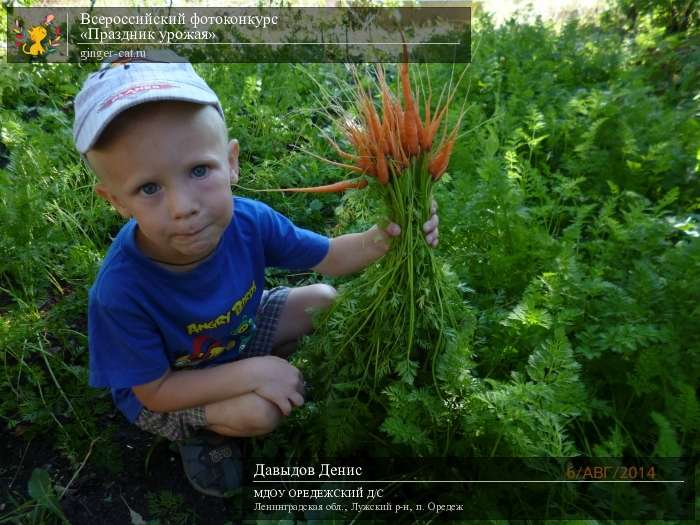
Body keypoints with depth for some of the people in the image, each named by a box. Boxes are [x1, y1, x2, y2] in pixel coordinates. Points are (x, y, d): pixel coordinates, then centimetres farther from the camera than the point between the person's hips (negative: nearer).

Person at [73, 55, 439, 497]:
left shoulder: (250, 221, -28)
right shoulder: (122, 293, -38)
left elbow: (328, 258, -14)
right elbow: (155, 391, -25)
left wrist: (382, 239, -34)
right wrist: (253, 372, -32)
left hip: (236, 333, 5)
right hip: (162, 389, -4)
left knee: (321, 300, 0)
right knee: (261, 412, -29)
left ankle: (234, 379, 11)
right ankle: (202, 429, 7)